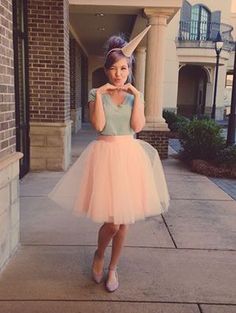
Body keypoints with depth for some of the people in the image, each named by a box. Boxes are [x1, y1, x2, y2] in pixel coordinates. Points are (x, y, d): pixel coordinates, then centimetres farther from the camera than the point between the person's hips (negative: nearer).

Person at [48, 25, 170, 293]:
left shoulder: (135, 95, 10)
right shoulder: (96, 94, 3)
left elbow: (138, 126, -5)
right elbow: (98, 125, -12)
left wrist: (137, 95, -6)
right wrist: (100, 94, -12)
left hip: (129, 156, 3)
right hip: (105, 155, -2)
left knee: (124, 219, 7)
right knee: (112, 220, -6)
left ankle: (113, 268, 28)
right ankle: (99, 256, 28)